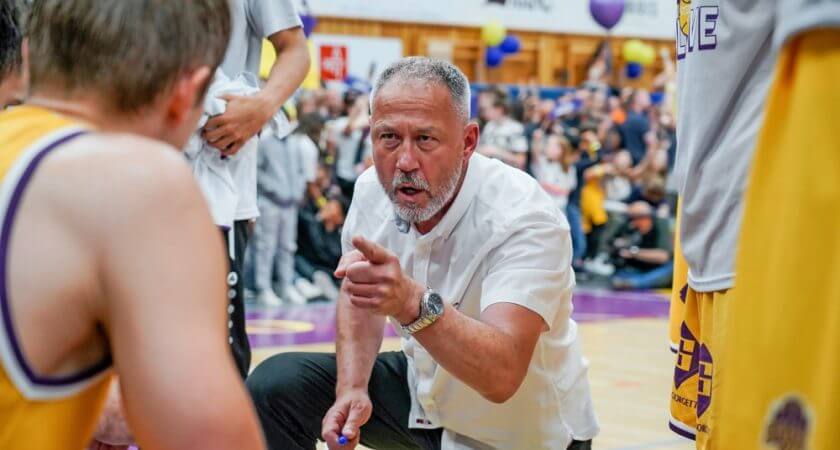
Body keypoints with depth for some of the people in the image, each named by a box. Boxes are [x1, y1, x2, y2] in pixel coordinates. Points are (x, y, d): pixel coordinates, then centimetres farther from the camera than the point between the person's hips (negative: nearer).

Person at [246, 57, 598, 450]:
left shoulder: (526, 220, -29)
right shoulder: (373, 191, -9)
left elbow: (501, 377, -40)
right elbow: (358, 295, 8)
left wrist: (412, 304, -55)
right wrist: (351, 389, -8)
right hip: (424, 394, 5)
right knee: (274, 384, -11)